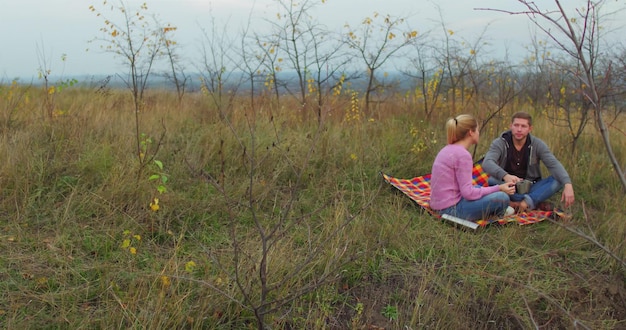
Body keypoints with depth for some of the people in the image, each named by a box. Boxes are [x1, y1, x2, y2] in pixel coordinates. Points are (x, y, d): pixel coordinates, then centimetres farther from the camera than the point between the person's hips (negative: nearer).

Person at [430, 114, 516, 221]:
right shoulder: (463, 155, -17)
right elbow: (468, 193, -19)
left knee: (478, 188, 30)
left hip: (441, 206, 10)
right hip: (452, 209, -10)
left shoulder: (448, 149, 10)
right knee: (502, 198, -9)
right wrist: (498, 188, -9)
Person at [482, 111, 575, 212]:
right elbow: (487, 163, -29)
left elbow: (554, 165, -16)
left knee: (558, 180, -21)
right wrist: (505, 176, -50)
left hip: (530, 188, 2)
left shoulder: (537, 144, -4)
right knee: (491, 181, -33)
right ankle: (536, 203, -26)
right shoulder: (499, 143, -10)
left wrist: (568, 185, -37)